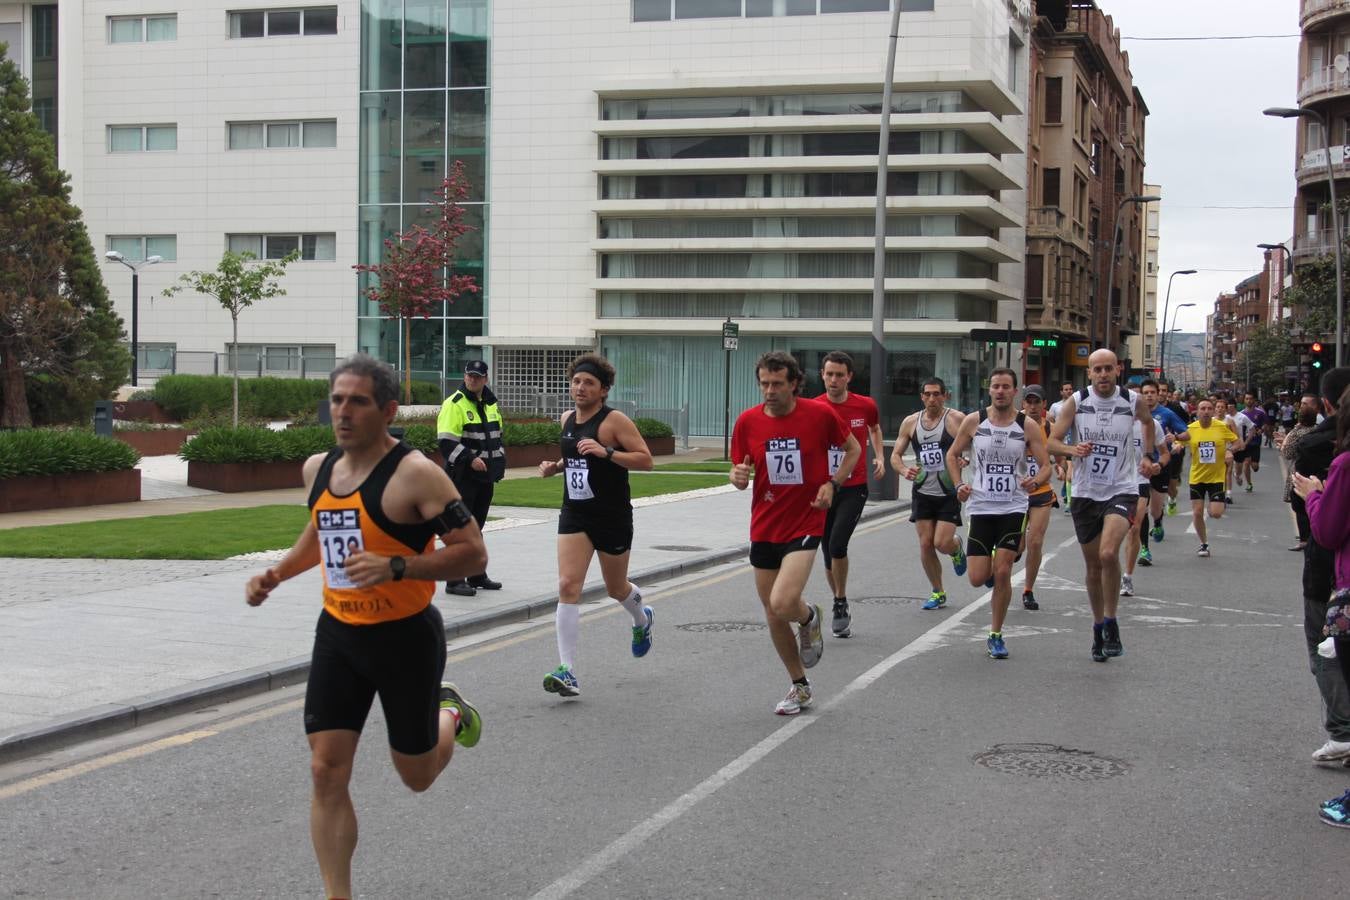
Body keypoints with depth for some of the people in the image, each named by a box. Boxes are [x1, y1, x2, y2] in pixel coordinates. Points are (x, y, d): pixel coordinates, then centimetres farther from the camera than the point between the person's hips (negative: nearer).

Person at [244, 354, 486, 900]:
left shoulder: (414, 475, -19)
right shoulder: (318, 469, 3)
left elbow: (473, 553, -21)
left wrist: (395, 567, -32)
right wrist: (276, 574, 9)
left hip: (406, 637, -5)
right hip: (338, 635, 5)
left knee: (416, 775, 12)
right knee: (326, 772, -3)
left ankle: (450, 715, 45)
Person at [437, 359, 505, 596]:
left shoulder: (491, 404, 14)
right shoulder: (454, 404, -11)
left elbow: (497, 436, 26)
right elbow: (446, 442, -17)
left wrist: (500, 461, 14)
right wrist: (470, 459, -24)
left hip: (485, 477, 8)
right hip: (463, 476, -8)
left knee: (476, 528, 16)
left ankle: (477, 576, 25)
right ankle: (455, 581, -4)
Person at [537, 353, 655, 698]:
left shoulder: (614, 421, -12)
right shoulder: (567, 419, 7)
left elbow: (645, 460, -16)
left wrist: (606, 452, -28)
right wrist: (556, 466, 5)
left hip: (613, 517, -4)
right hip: (574, 515, 4)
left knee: (616, 588, 15)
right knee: (568, 586, -12)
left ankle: (642, 620, 53)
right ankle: (568, 673, -16)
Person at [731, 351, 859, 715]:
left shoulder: (820, 415, -8)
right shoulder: (747, 421, -1)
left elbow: (853, 449, 8)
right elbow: (740, 472, 9)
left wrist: (833, 484, -7)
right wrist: (739, 477, -15)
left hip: (804, 525, -4)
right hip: (764, 529, 4)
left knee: (782, 603, -22)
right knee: (772, 615, 10)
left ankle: (810, 618, 16)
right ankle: (800, 686, 30)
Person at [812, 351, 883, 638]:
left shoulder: (865, 405, -2)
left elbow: (875, 429, 21)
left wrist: (879, 457, 11)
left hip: (854, 489, -1)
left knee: (837, 544, -20)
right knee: (829, 555, 8)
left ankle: (840, 605, -3)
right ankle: (841, 610, 26)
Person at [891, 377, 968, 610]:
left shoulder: (956, 419, -7)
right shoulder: (910, 422, 4)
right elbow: (896, 454, 9)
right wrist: (904, 470, -12)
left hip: (949, 493, -3)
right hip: (923, 492, 3)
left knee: (942, 543, -10)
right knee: (926, 544, 0)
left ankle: (957, 548, 28)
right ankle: (937, 593, 17)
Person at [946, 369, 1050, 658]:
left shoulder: (1028, 427, -3)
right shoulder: (973, 422, -1)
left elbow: (1046, 466, 0)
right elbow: (952, 454, 12)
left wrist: (1034, 481, -22)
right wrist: (959, 485, -3)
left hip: (1013, 508, -1)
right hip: (980, 507, 1)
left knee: (1003, 572, -10)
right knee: (978, 579, -3)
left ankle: (996, 637, 5)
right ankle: (990, 567, 37)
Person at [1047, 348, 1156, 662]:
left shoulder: (1133, 401, -3)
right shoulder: (1076, 402, -5)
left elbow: (1148, 422, 21)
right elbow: (1052, 442, -3)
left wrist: (1148, 455, 18)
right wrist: (1072, 449, -22)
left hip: (1121, 491, -2)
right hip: (1085, 493, 2)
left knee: (1108, 554, -24)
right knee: (1093, 566, 10)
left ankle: (1111, 624, -8)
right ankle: (1098, 629, 27)